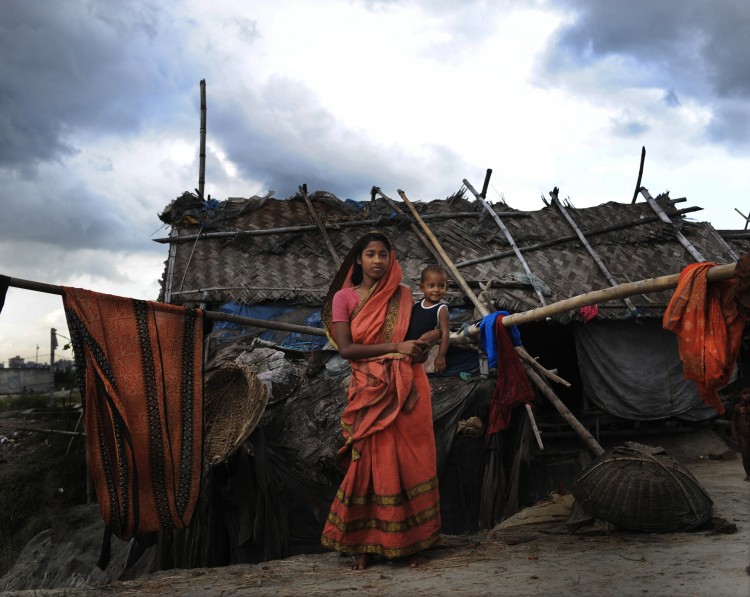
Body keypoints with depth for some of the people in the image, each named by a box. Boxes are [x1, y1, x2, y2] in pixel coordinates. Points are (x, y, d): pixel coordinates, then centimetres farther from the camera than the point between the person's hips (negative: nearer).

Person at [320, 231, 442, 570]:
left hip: (407, 389, 2)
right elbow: (345, 348, -8)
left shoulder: (402, 294, 8)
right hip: (369, 392, -2)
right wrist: (395, 347, -14)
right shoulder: (344, 297, 1)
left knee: (409, 463, 3)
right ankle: (362, 544, 14)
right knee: (370, 464, 1)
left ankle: (411, 541, 14)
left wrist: (425, 340, -8)